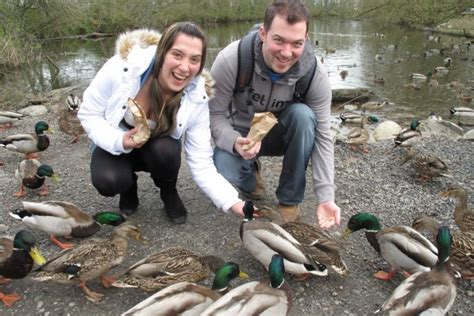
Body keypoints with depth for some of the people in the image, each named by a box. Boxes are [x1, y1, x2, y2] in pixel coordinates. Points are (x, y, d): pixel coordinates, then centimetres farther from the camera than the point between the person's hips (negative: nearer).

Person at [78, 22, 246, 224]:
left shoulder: (196, 99, -25)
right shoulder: (122, 67, -30)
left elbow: (202, 165, -23)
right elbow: (88, 114, -16)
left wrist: (234, 203, -35)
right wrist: (119, 141, -34)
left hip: (158, 148, 1)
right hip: (115, 145, 0)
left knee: (166, 151, -33)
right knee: (108, 182, -30)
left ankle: (169, 193, 1)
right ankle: (129, 186, 8)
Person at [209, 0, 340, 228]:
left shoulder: (315, 74, -24)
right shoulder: (230, 60, -29)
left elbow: (322, 138, -20)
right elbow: (214, 114, -20)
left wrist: (325, 197, -26)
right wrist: (234, 143, -42)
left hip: (283, 134, 1)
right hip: (241, 134, -1)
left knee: (303, 114, -33)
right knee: (223, 171, -32)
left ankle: (290, 199, -12)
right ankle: (250, 175, 9)